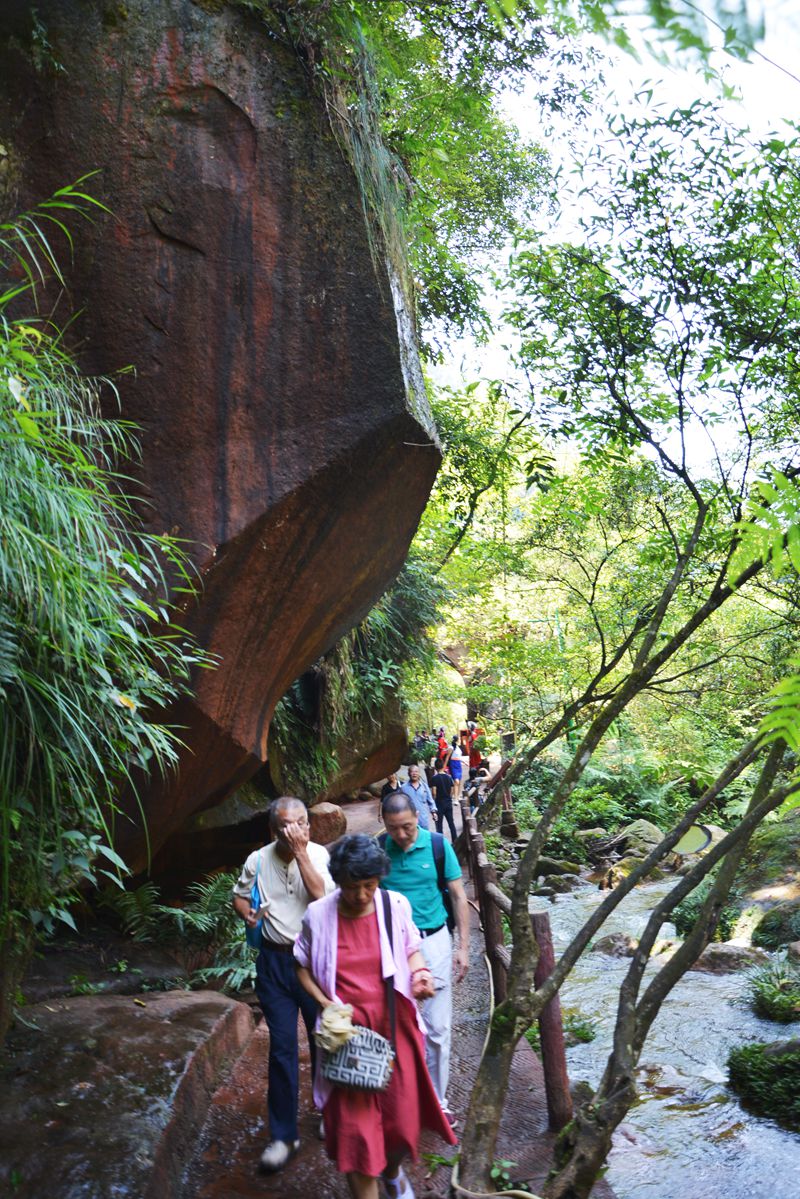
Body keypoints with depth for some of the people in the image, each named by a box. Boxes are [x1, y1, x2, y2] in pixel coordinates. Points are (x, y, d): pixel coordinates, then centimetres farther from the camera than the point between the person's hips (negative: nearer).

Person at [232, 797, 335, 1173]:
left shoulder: (318, 855, -9)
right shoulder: (257, 861, -4)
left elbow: (320, 894, -25)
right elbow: (239, 896, 12)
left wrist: (300, 852, -25)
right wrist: (246, 912, -10)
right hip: (275, 959, 1)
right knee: (282, 1046, 3)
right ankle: (283, 1135, 17)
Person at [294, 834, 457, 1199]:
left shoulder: (396, 906, -10)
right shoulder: (318, 915, -13)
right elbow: (302, 966, 2)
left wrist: (420, 973, -15)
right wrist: (325, 1003, -12)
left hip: (394, 1027, 2)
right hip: (347, 1032, -2)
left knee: (401, 1112, 15)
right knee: (353, 1123, 1)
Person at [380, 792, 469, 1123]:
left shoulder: (438, 845, -9)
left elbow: (458, 896, -1)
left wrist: (463, 946, -2)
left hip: (433, 941, -1)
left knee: (437, 1027, 7)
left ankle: (437, 1100, 24)